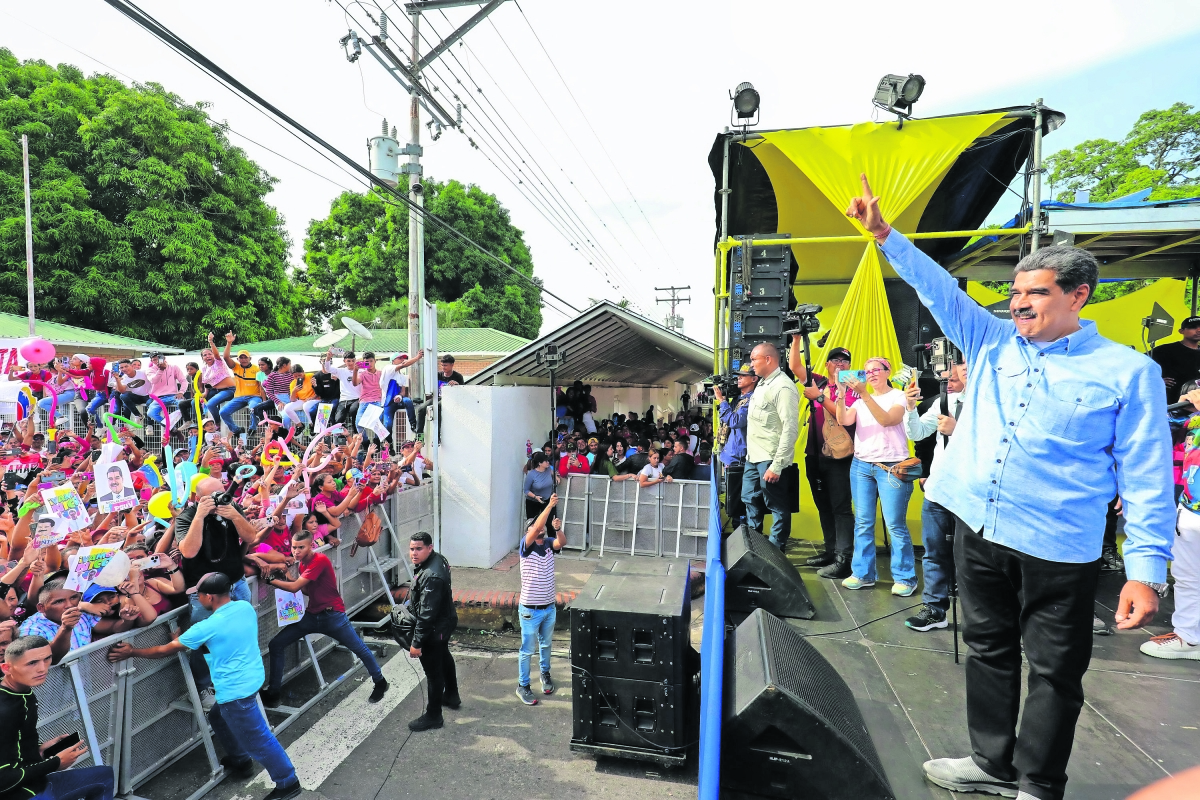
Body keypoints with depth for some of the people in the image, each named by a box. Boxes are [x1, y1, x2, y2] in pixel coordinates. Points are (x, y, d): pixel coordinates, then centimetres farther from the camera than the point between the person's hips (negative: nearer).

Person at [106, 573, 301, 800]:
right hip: (252, 677, 8)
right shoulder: (246, 607, -3)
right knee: (218, 717, 30)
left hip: (236, 690, -8)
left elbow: (166, 650, -7)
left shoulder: (208, 627, -21)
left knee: (258, 740, 5)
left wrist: (132, 652, 4)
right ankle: (240, 760, 46)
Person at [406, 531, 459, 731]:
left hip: (435, 629, -11)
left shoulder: (431, 577, -34)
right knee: (444, 658, 29)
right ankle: (451, 696, 50)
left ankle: (433, 716, 24)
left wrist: (417, 642, -26)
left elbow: (427, 614, -32)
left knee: (433, 671, 6)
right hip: (445, 621, 11)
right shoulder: (438, 559, -5)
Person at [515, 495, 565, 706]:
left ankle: (545, 674, 46)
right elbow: (536, 528, -33)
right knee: (527, 650, 8)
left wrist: (558, 529, -41)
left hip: (550, 607, 5)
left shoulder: (549, 544, -2)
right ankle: (522, 686, 25)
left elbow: (562, 542, -22)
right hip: (530, 609, -5)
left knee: (545, 644, 24)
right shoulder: (525, 545, -15)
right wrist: (550, 505, -35)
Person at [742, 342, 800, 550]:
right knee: (751, 501, 21)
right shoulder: (762, 383, 14)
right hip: (753, 457, 10)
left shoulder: (783, 387, -16)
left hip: (770, 460, -10)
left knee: (777, 507, 2)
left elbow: (790, 429, -22)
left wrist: (776, 466, -23)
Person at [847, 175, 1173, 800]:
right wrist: (884, 234, 1)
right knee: (988, 649, 17)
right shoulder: (993, 343, 8)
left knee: (1054, 671, 10)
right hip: (976, 530, 4)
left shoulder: (1128, 372, -4)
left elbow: (1145, 477, -6)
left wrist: (1146, 568, -11)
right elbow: (938, 288, 7)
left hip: (1057, 548, -4)